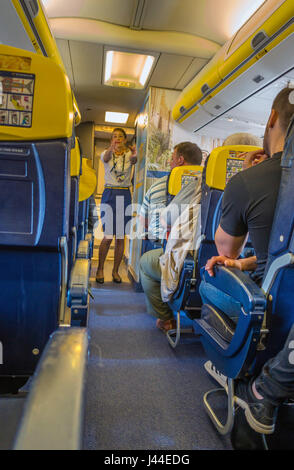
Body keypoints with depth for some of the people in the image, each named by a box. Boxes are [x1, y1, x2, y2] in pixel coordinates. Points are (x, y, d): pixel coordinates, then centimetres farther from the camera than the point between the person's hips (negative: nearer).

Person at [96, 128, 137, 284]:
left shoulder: (129, 154, 4)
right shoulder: (106, 153, 3)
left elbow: (133, 160, -21)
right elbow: (106, 158, -22)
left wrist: (134, 156, -46)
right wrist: (111, 149, -46)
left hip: (124, 196, 2)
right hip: (109, 195, -1)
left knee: (121, 237, 5)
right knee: (108, 236, -8)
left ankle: (115, 270, 19)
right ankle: (100, 268, 13)